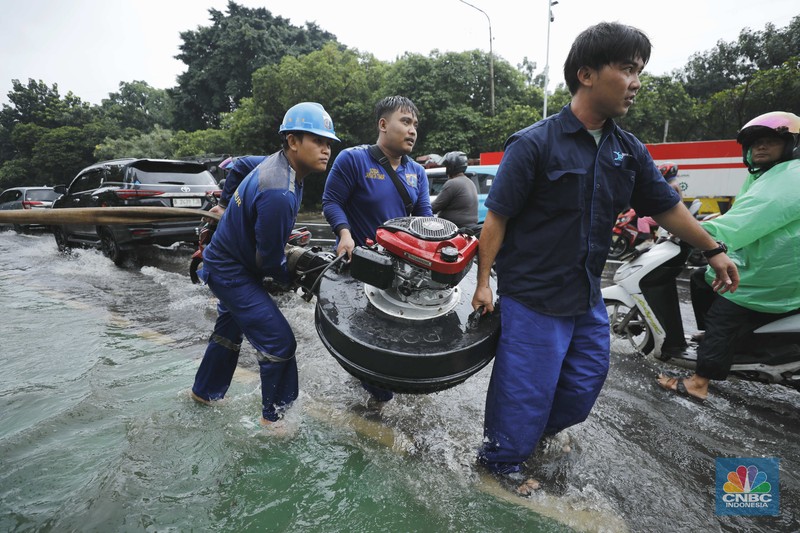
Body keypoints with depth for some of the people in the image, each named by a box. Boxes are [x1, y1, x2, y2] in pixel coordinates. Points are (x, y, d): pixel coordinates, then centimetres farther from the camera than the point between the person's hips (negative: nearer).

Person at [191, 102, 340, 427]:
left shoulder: (279, 162, -4)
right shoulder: (279, 193, -35)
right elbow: (268, 259, -26)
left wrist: (233, 208, 25)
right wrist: (288, 280, -6)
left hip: (228, 261, 11)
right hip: (233, 273, -11)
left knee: (230, 330, 28)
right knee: (279, 342, -9)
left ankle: (204, 393, 50)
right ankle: (274, 417, 11)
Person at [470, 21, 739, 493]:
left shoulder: (629, 151, 3)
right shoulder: (535, 144, -16)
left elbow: (665, 205, 15)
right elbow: (497, 218, -15)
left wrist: (714, 250, 22)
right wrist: (484, 282, -16)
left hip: (588, 295, 7)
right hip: (532, 296, -7)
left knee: (587, 378, 21)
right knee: (525, 385, 6)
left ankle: (543, 427, 49)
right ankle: (500, 457, 32)